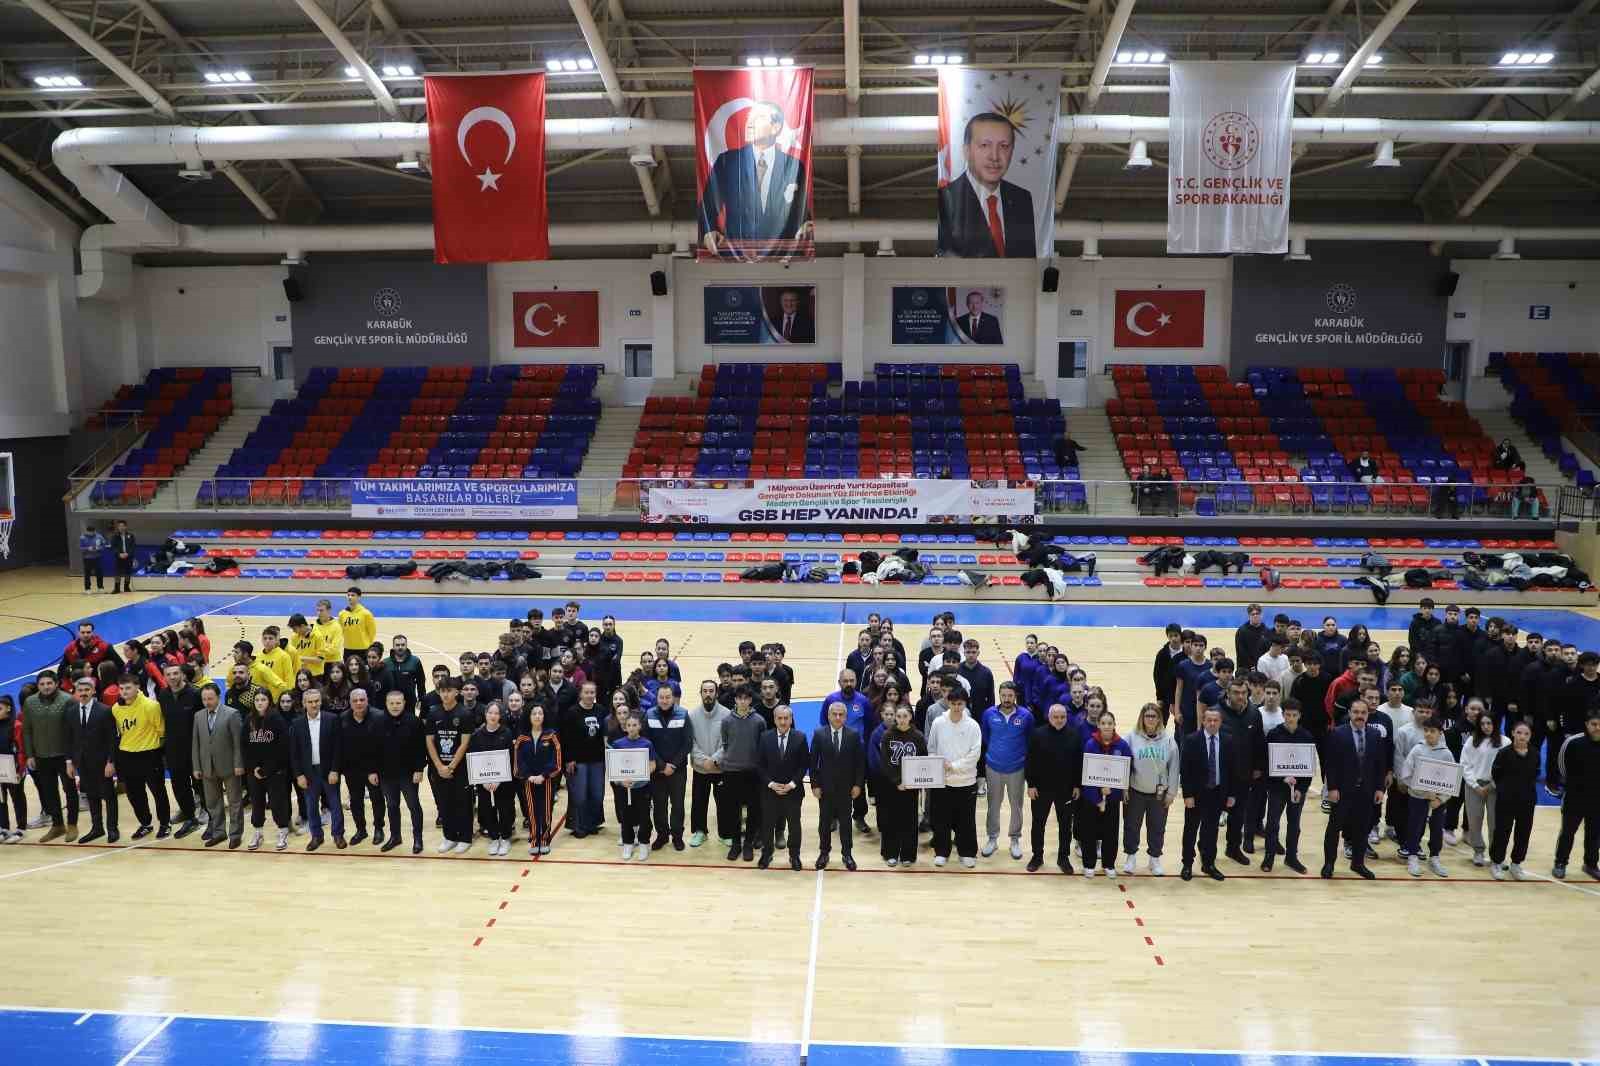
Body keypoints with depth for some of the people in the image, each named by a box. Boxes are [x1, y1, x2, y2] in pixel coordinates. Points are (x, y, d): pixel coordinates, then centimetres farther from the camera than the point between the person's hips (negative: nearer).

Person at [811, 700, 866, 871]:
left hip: (846, 787, 0)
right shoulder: (819, 734, -4)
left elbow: (860, 762, 0)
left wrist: (858, 784, -5)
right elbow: (813, 761, -3)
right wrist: (815, 785, -6)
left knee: (845, 821, 8)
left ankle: (846, 854, 19)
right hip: (825, 786, 0)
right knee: (824, 821, 9)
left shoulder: (854, 735, -3)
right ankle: (824, 852, 21)